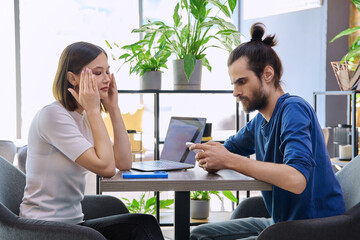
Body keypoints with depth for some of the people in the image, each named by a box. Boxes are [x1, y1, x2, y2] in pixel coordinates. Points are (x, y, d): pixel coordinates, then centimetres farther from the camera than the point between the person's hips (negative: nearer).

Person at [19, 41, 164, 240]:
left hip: (72, 222, 8)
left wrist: (113, 109, -1)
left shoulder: (85, 118, 10)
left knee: (144, 223, -12)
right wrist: (93, 110, -17)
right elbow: (106, 167, -22)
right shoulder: (53, 115, -17)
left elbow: (124, 163, 2)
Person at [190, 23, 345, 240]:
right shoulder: (259, 122, 9)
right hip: (280, 222, 9)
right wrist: (211, 157, -6)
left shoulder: (294, 110, -20)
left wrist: (229, 160, -29)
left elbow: (296, 179, -35)